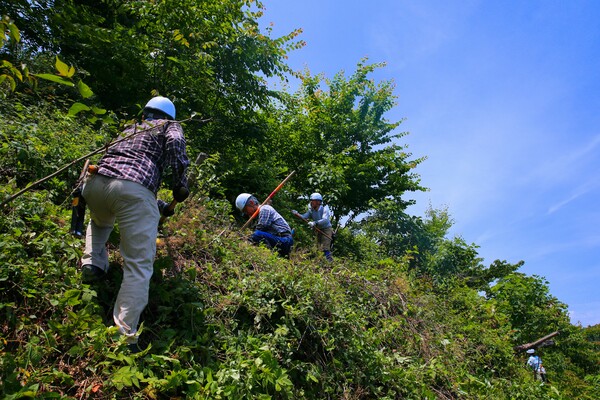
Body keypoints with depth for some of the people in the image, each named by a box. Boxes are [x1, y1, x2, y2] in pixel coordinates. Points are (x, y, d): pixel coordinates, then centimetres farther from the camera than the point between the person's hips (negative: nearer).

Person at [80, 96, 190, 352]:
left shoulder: (130, 129, 38)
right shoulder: (170, 126, 22)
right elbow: (175, 142, -4)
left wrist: (159, 205, 47)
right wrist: (180, 183, 4)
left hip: (96, 182, 6)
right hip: (134, 190, -6)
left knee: (100, 222, 41)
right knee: (139, 266, -5)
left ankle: (93, 262, 19)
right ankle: (124, 336, -14)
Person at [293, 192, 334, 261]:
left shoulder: (324, 208, -19)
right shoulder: (311, 210, -1)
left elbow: (325, 220, -34)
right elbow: (304, 216, -13)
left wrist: (315, 223, -46)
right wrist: (297, 214, -32)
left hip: (326, 229, -7)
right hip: (318, 230, 7)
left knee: (325, 248, -18)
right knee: (320, 248, 11)